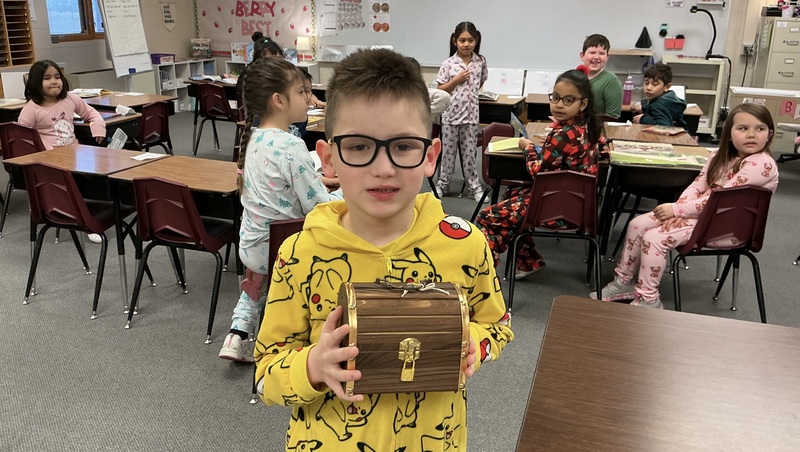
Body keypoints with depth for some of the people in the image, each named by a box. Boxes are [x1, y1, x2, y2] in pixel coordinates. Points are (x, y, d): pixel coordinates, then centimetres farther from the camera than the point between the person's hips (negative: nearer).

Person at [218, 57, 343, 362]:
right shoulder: (291, 147, -24)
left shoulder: (252, 138, 1)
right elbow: (318, 208, -20)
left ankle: (239, 333, 25)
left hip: (250, 246, 8)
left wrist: (316, 180, 10)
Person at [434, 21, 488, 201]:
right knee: (448, 150, 9)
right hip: (451, 114, -1)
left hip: (471, 114, 2)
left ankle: (474, 185, 17)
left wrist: (471, 92, 7)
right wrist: (457, 80, -15)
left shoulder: (480, 61, 1)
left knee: (469, 151, 8)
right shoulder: (448, 64, -8)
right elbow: (440, 90, -5)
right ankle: (443, 183, 21)